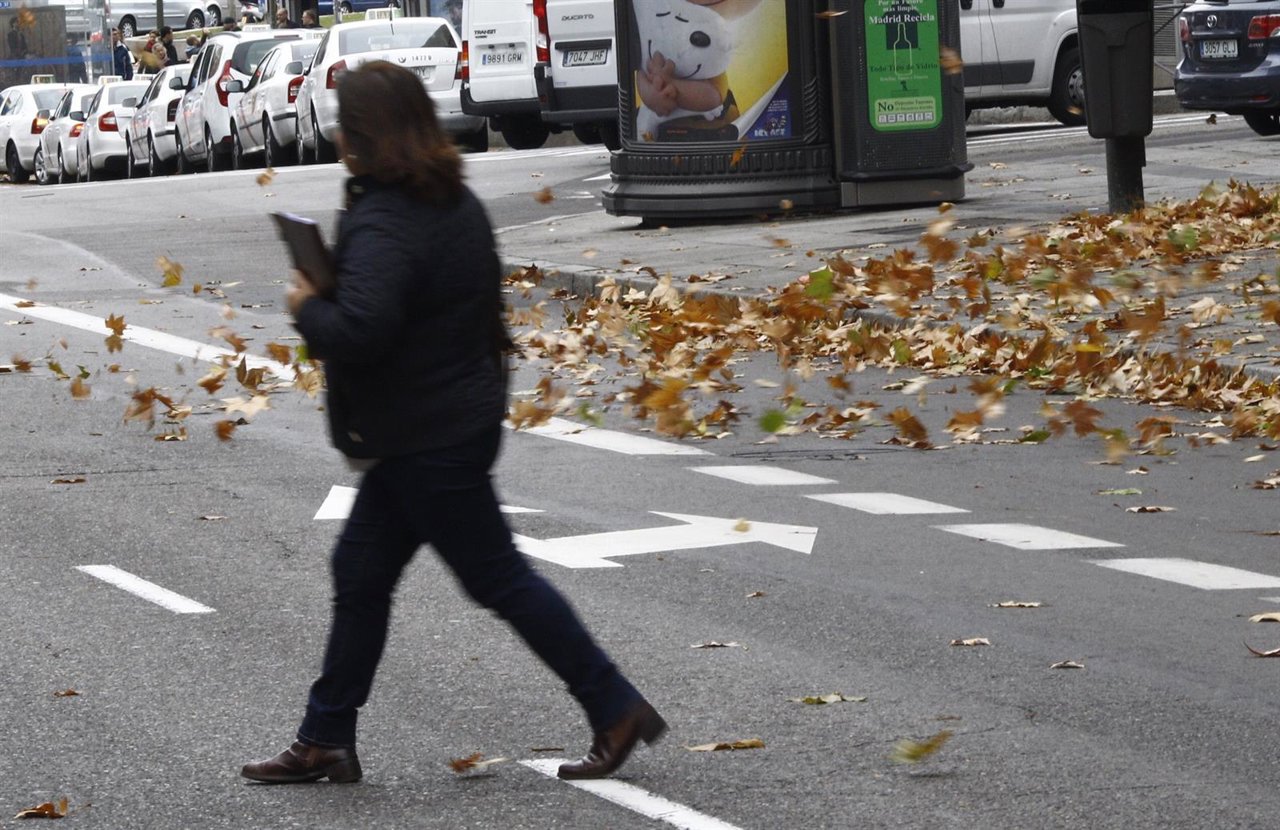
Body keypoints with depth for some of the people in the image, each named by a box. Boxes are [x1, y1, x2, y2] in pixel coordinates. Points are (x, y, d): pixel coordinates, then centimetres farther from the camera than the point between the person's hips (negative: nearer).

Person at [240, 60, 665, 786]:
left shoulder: (382, 228, -24)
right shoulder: (456, 203, 7)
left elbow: (357, 331, -36)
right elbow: (484, 303, 18)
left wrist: (308, 309, -17)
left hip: (427, 440, -10)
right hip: (465, 414, 10)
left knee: (498, 576, 1)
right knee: (361, 571, 14)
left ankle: (616, 709, 10)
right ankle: (326, 741, 21)